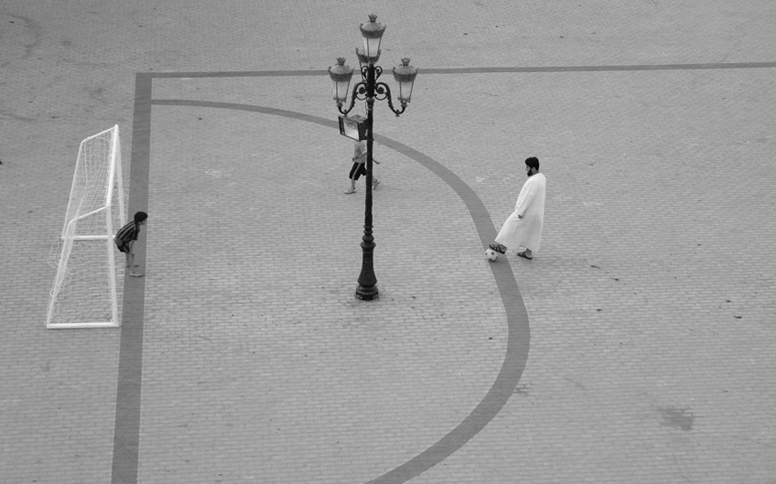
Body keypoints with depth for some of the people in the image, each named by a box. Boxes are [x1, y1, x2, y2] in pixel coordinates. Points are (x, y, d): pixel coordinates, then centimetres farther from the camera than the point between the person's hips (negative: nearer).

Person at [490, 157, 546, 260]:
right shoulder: (541, 177, 4)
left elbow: (528, 197, -27)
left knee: (512, 226, 4)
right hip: (536, 211, 9)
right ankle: (528, 252, 25)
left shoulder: (533, 181, -27)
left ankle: (503, 247, 13)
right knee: (531, 232, 16)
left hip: (528, 211, -9)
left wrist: (520, 212, -20)